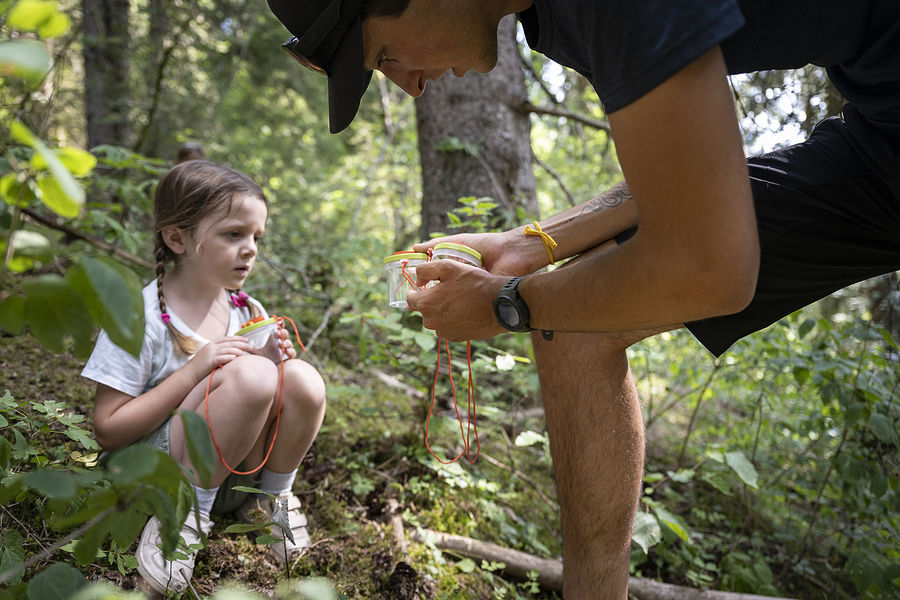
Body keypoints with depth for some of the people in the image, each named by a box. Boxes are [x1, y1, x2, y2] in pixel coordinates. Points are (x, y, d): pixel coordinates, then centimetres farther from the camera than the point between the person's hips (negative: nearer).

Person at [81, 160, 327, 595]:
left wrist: (271, 364, -12)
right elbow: (108, 432, -15)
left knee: (303, 380, -22)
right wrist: (195, 370, -25)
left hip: (233, 472, 6)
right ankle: (188, 509, -14)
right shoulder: (139, 317, -13)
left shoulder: (248, 312, 4)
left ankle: (270, 499, 0)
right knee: (249, 374, -30)